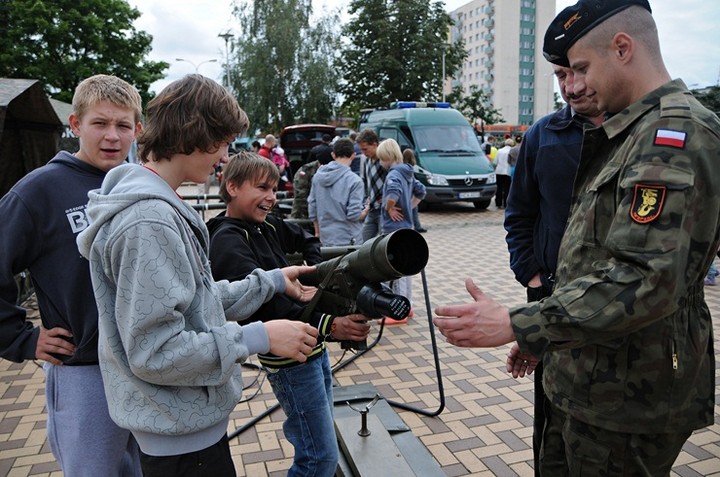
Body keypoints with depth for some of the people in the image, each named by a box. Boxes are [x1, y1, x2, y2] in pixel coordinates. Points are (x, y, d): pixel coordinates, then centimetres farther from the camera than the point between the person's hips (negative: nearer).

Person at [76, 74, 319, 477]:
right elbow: (154, 353, -26)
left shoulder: (160, 205, 5)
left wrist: (272, 281, 8)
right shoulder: (148, 222, -27)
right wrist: (260, 338, -22)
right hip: (181, 434, -10)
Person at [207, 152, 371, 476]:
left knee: (313, 443, 20)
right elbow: (267, 304, -30)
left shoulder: (266, 226, 6)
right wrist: (329, 325, -38)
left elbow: (305, 240, 25)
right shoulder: (228, 241, -18)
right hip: (290, 360, -9)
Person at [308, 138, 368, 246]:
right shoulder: (354, 180, -15)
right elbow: (354, 215, -17)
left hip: (326, 238, 6)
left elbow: (312, 208, 9)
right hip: (348, 240, -5)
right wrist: (365, 212, 5)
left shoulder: (317, 176, 3)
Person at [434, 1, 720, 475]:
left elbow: (644, 281, -29)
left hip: (625, 398, -9)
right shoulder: (635, 132, 13)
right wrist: (543, 337, 17)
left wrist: (515, 326, -29)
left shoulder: (673, 133, -18)